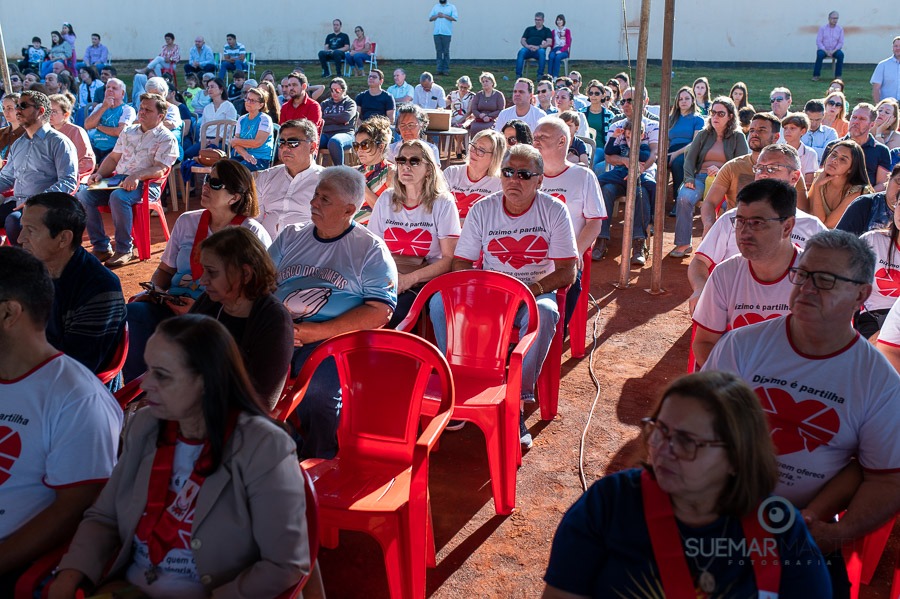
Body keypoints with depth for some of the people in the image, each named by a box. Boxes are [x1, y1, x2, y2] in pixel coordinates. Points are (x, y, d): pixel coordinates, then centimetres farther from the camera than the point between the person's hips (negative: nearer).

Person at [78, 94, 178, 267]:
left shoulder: (166, 139, -1)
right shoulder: (128, 131, 20)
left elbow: (160, 169, -14)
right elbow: (113, 157, 23)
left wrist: (137, 176, -30)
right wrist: (99, 174, 4)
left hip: (145, 185, -7)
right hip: (118, 181, 7)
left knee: (118, 197, -37)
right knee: (83, 196, -16)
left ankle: (124, 249, -23)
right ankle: (101, 247, -10)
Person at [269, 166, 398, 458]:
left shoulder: (370, 248, 6)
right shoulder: (291, 236, 21)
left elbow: (380, 312, -5)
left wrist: (316, 332, -14)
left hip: (334, 337, -4)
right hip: (278, 333, 4)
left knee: (317, 389, -34)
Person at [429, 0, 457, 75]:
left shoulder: (452, 7, 7)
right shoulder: (435, 7, 17)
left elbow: (455, 18, -5)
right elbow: (430, 18, 12)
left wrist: (444, 16, -11)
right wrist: (437, 16, -7)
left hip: (446, 33, -3)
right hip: (437, 33, 3)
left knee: (446, 52, -4)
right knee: (438, 51, 1)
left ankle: (446, 70, -1)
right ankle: (438, 69, 4)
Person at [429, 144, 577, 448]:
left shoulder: (554, 211, -4)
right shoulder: (482, 210, 1)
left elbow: (566, 272, -8)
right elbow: (460, 264, 1)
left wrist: (530, 290, -25)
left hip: (536, 293, -2)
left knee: (544, 313, -38)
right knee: (440, 301, -25)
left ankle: (518, 400, -28)